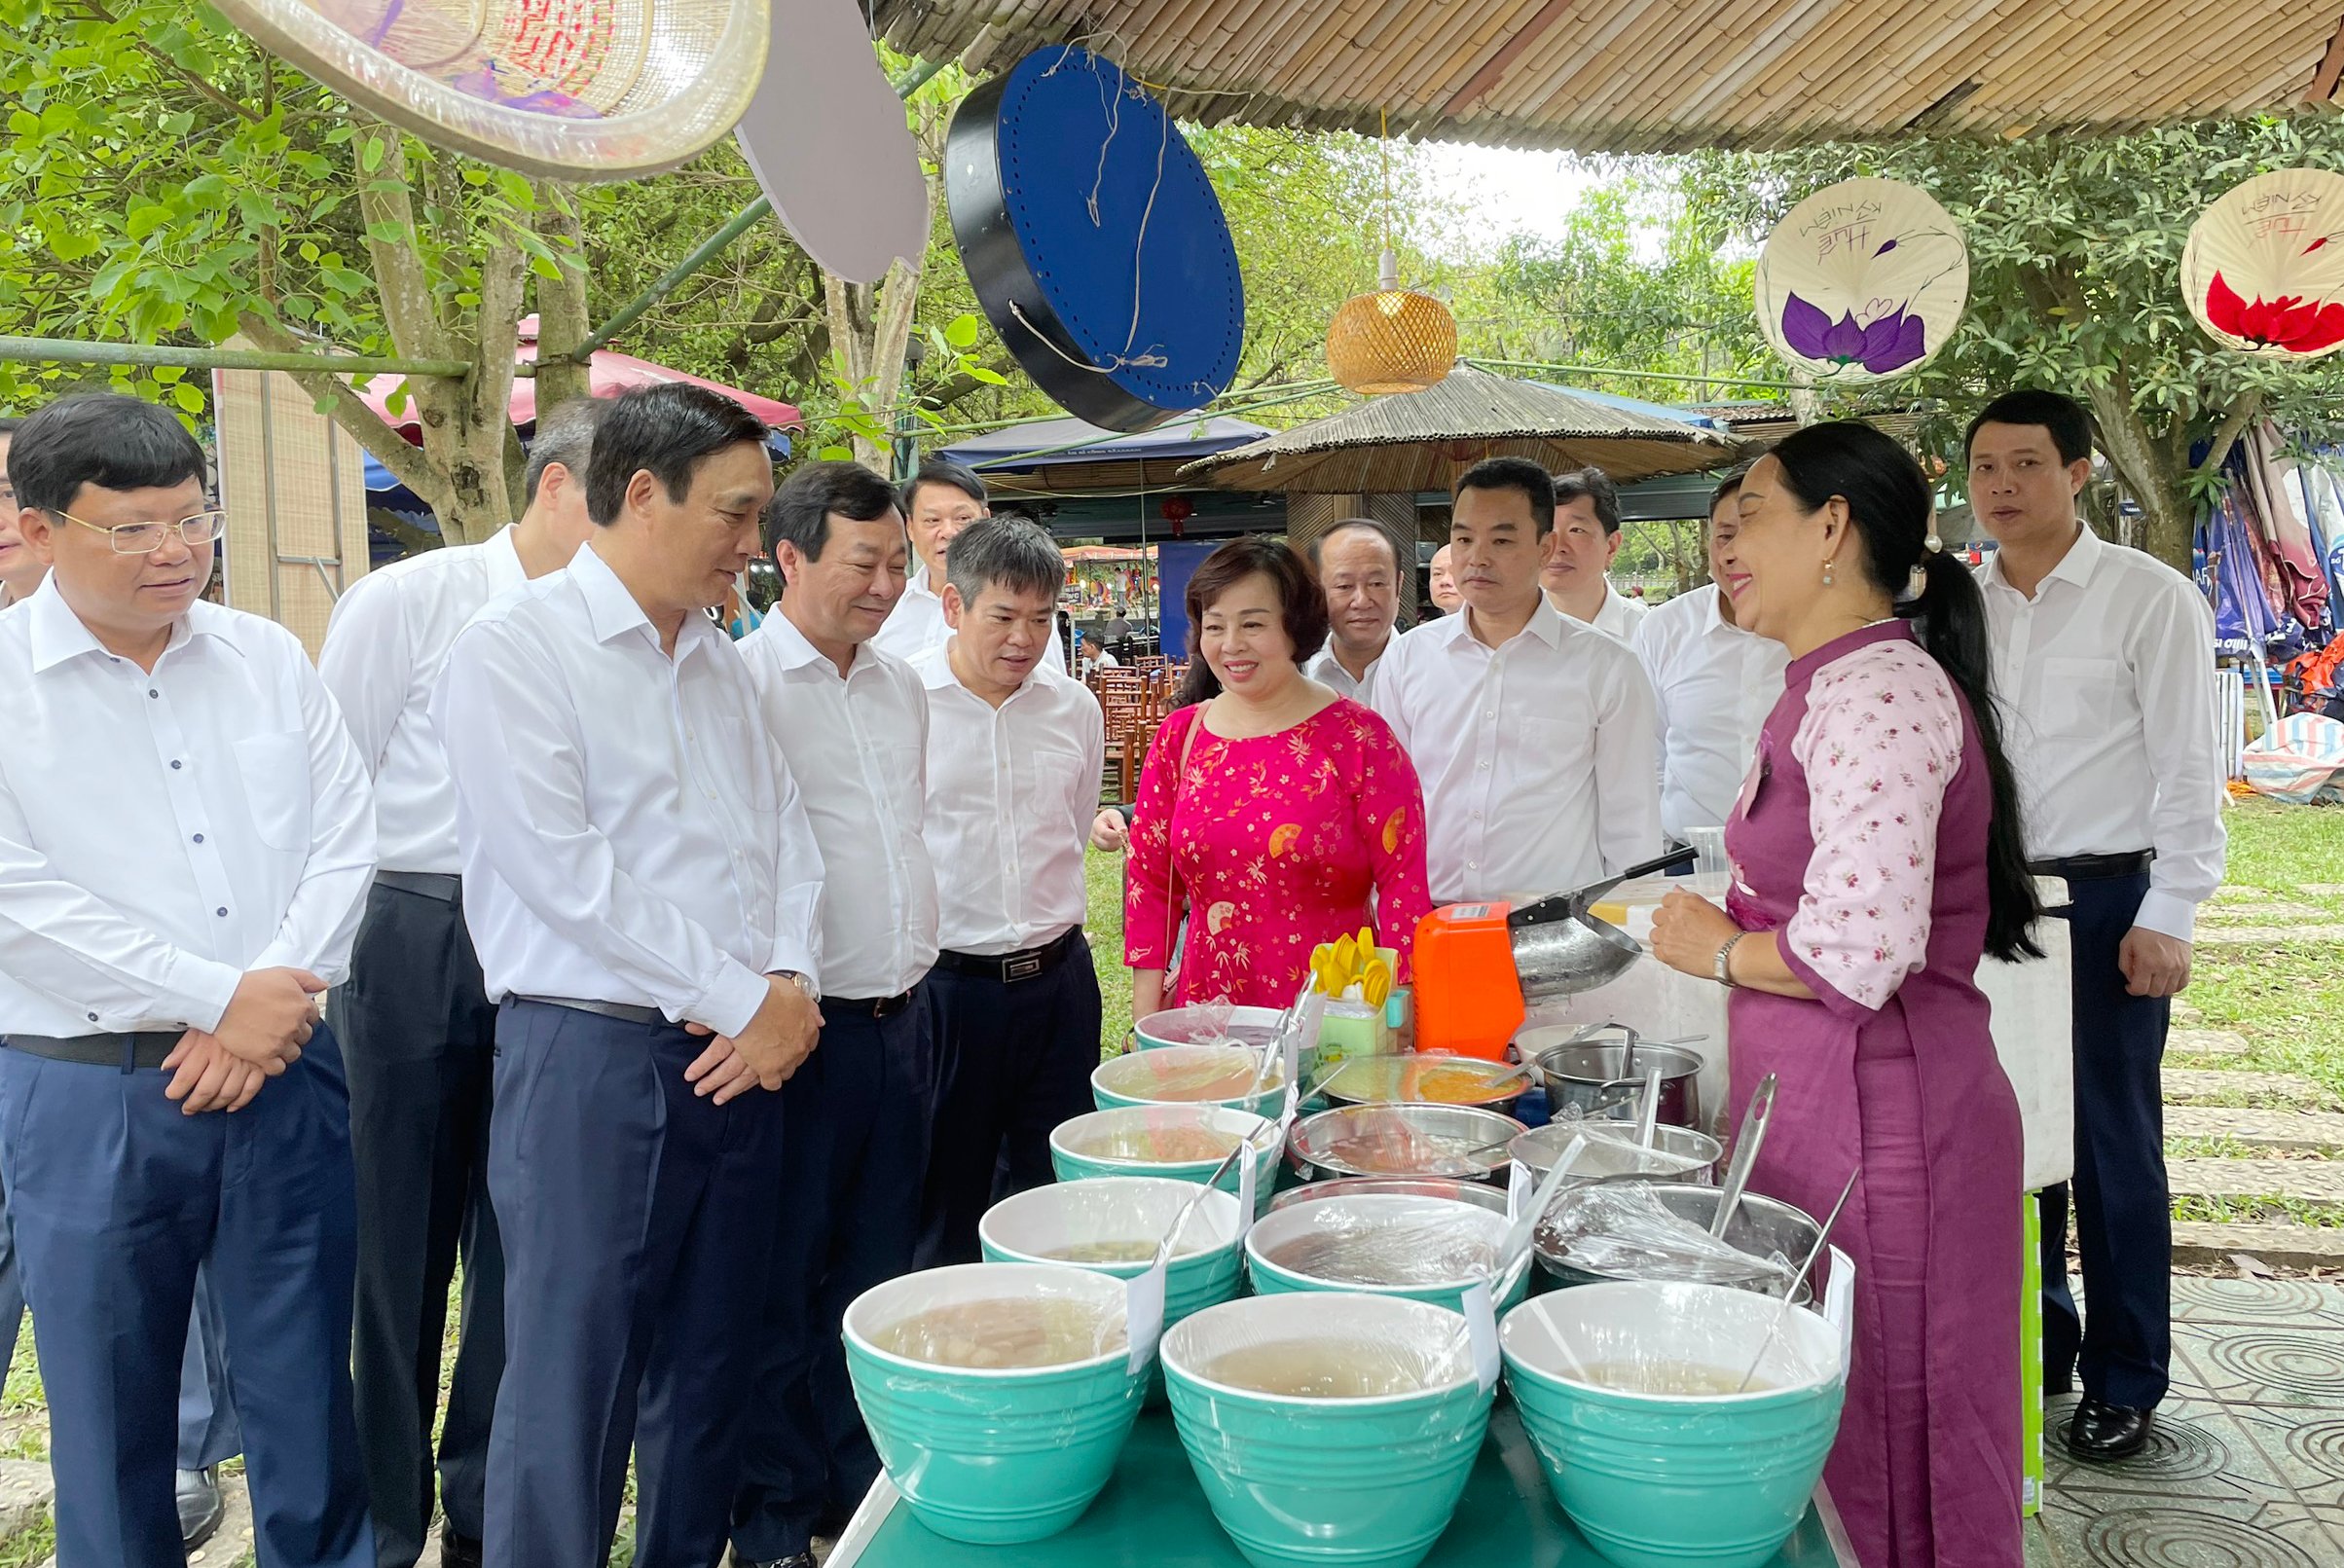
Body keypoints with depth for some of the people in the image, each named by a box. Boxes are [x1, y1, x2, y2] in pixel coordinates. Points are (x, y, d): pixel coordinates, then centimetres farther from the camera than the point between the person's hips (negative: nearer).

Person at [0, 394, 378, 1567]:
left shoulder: (268, 658, 7)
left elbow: (345, 837, 3)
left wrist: (274, 998, -11)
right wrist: (221, 999, -14)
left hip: (284, 1073, 3)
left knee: (308, 1390, 11)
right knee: (110, 1404, 11)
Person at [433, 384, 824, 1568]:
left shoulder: (719, 663, 14)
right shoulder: (514, 650, -8)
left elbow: (786, 837, 13)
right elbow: (565, 873, -16)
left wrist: (790, 985, -6)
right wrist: (743, 1001, -13)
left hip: (740, 1055, 7)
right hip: (591, 1057, -7)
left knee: (708, 1367, 15)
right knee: (574, 1381, 2)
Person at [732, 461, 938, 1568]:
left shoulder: (903, 688, 12)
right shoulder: (737, 680, -11)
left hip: (901, 1016, 7)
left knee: (875, 1270, 17)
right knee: (781, 1281, 7)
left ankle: (859, 1478, 33)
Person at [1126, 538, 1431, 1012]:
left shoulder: (1358, 737, -6)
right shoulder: (1178, 737, 4)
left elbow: (1405, 884, -8)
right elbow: (1149, 877, 7)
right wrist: (1146, 1022, 3)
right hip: (1205, 1012, 3)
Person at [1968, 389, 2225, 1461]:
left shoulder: (2151, 598, -3)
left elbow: (2188, 769, -5)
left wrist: (2168, 917, -11)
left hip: (2104, 901, -4)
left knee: (2113, 1146, 3)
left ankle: (2124, 1383, 17)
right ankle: (2035, 1349, 26)